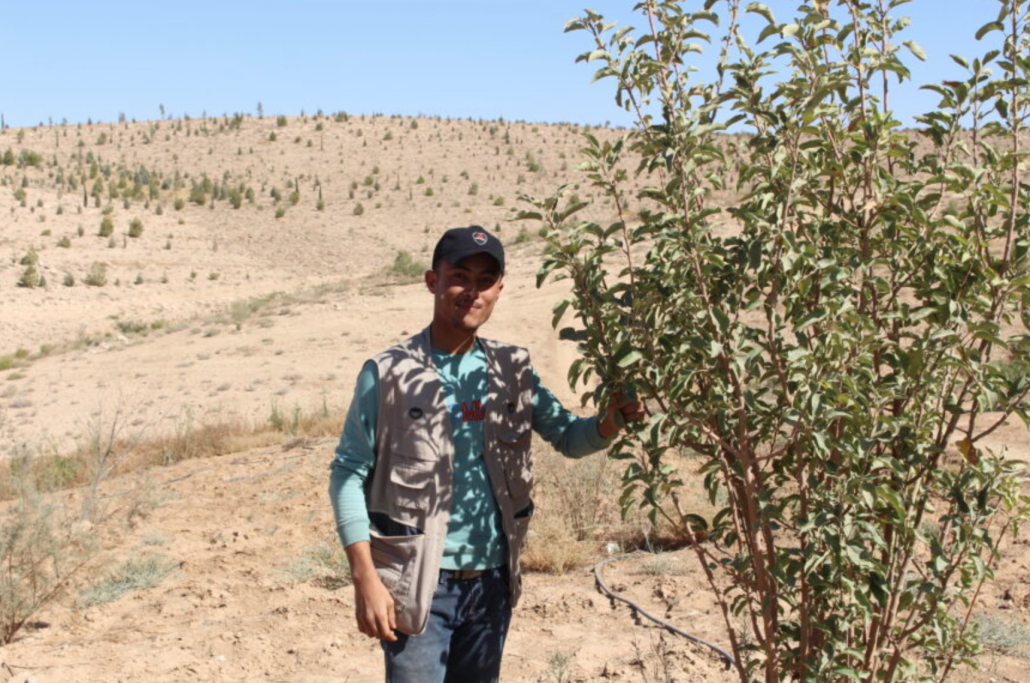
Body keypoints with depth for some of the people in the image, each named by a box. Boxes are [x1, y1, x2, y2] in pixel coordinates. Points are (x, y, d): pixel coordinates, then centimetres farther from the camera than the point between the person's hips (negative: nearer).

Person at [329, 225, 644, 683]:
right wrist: (365, 578, -14)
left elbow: (569, 437, 7)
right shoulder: (388, 374, -9)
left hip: (492, 579, 5)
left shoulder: (513, 370, 4)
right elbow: (348, 474, -7)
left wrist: (611, 422, -16)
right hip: (419, 582, -4)